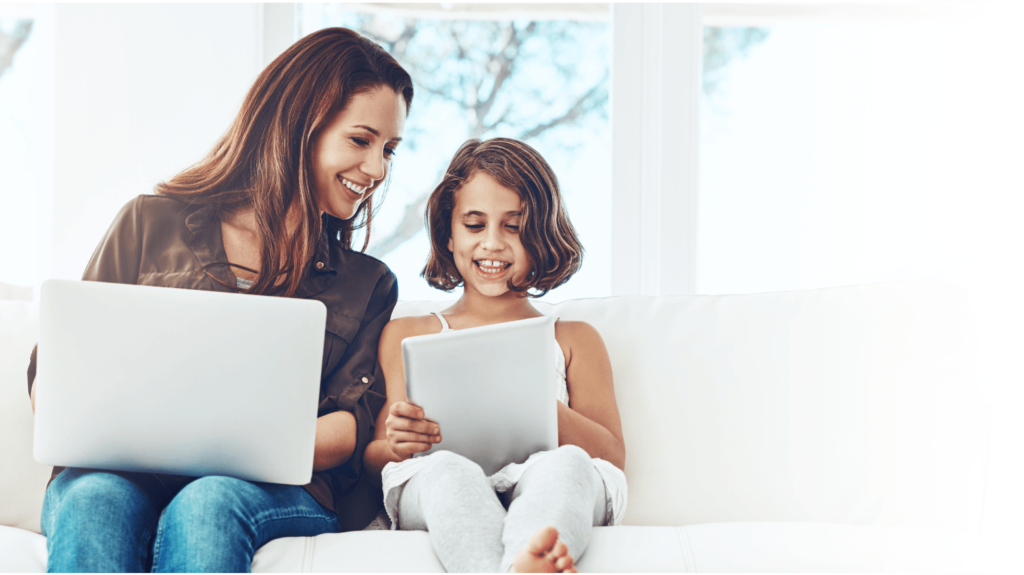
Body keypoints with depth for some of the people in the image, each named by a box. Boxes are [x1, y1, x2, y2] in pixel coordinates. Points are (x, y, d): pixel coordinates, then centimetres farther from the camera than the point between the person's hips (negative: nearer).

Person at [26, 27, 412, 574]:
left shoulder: (367, 286, 19)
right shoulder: (150, 224, 16)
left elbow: (354, 427, 5)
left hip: (273, 492, 0)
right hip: (118, 474, 0)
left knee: (208, 505, -36)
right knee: (95, 500, -36)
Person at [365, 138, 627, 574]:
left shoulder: (574, 340, 28)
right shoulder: (406, 336, 28)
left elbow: (614, 459, 13)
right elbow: (370, 463, 18)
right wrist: (395, 446, -9)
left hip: (544, 490, 1)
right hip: (437, 491, 0)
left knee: (566, 464, -36)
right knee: (448, 470, -38)